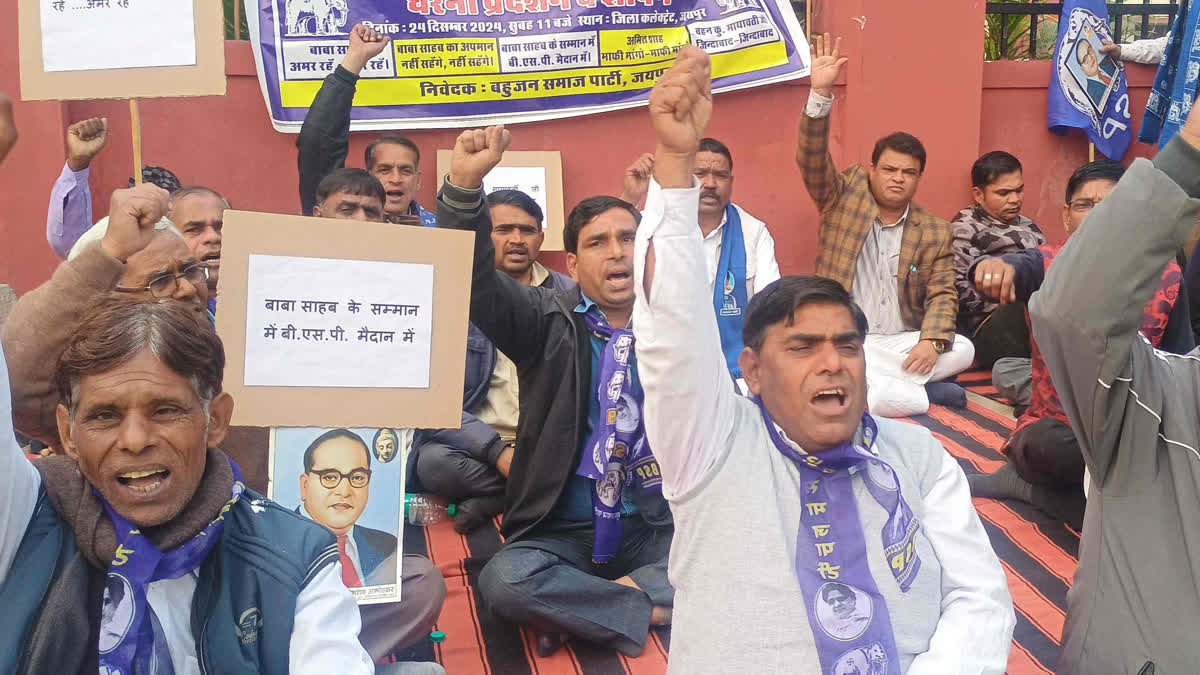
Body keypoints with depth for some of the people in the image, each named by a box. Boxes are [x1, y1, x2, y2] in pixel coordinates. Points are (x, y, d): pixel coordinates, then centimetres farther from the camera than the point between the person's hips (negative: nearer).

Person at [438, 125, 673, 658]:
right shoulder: (550, 322, 1)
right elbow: (474, 281, -15)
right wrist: (465, 185, -30)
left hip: (658, 530, 2)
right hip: (562, 531, -1)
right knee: (504, 580, -31)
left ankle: (579, 605, -13)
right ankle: (645, 609, -12)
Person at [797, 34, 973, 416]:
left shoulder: (934, 232, 7)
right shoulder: (845, 196, 4)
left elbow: (942, 295, 2)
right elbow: (812, 161, -12)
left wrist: (932, 342, -19)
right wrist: (821, 94, -24)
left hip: (901, 344, 3)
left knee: (962, 350, -24)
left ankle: (869, 383, -18)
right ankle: (926, 395, -18)